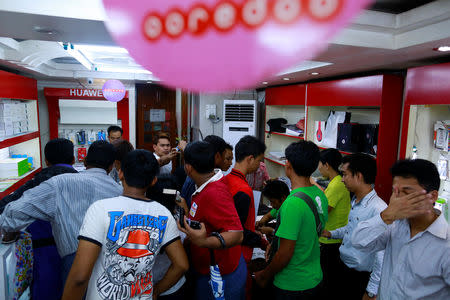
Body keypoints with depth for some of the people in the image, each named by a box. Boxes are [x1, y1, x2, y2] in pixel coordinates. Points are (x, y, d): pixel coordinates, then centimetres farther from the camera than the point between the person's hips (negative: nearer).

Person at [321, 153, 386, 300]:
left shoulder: (379, 209, -27)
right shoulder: (355, 201, 1)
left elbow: (382, 256, -26)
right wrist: (331, 234, 12)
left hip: (361, 277, -8)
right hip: (343, 266, 8)